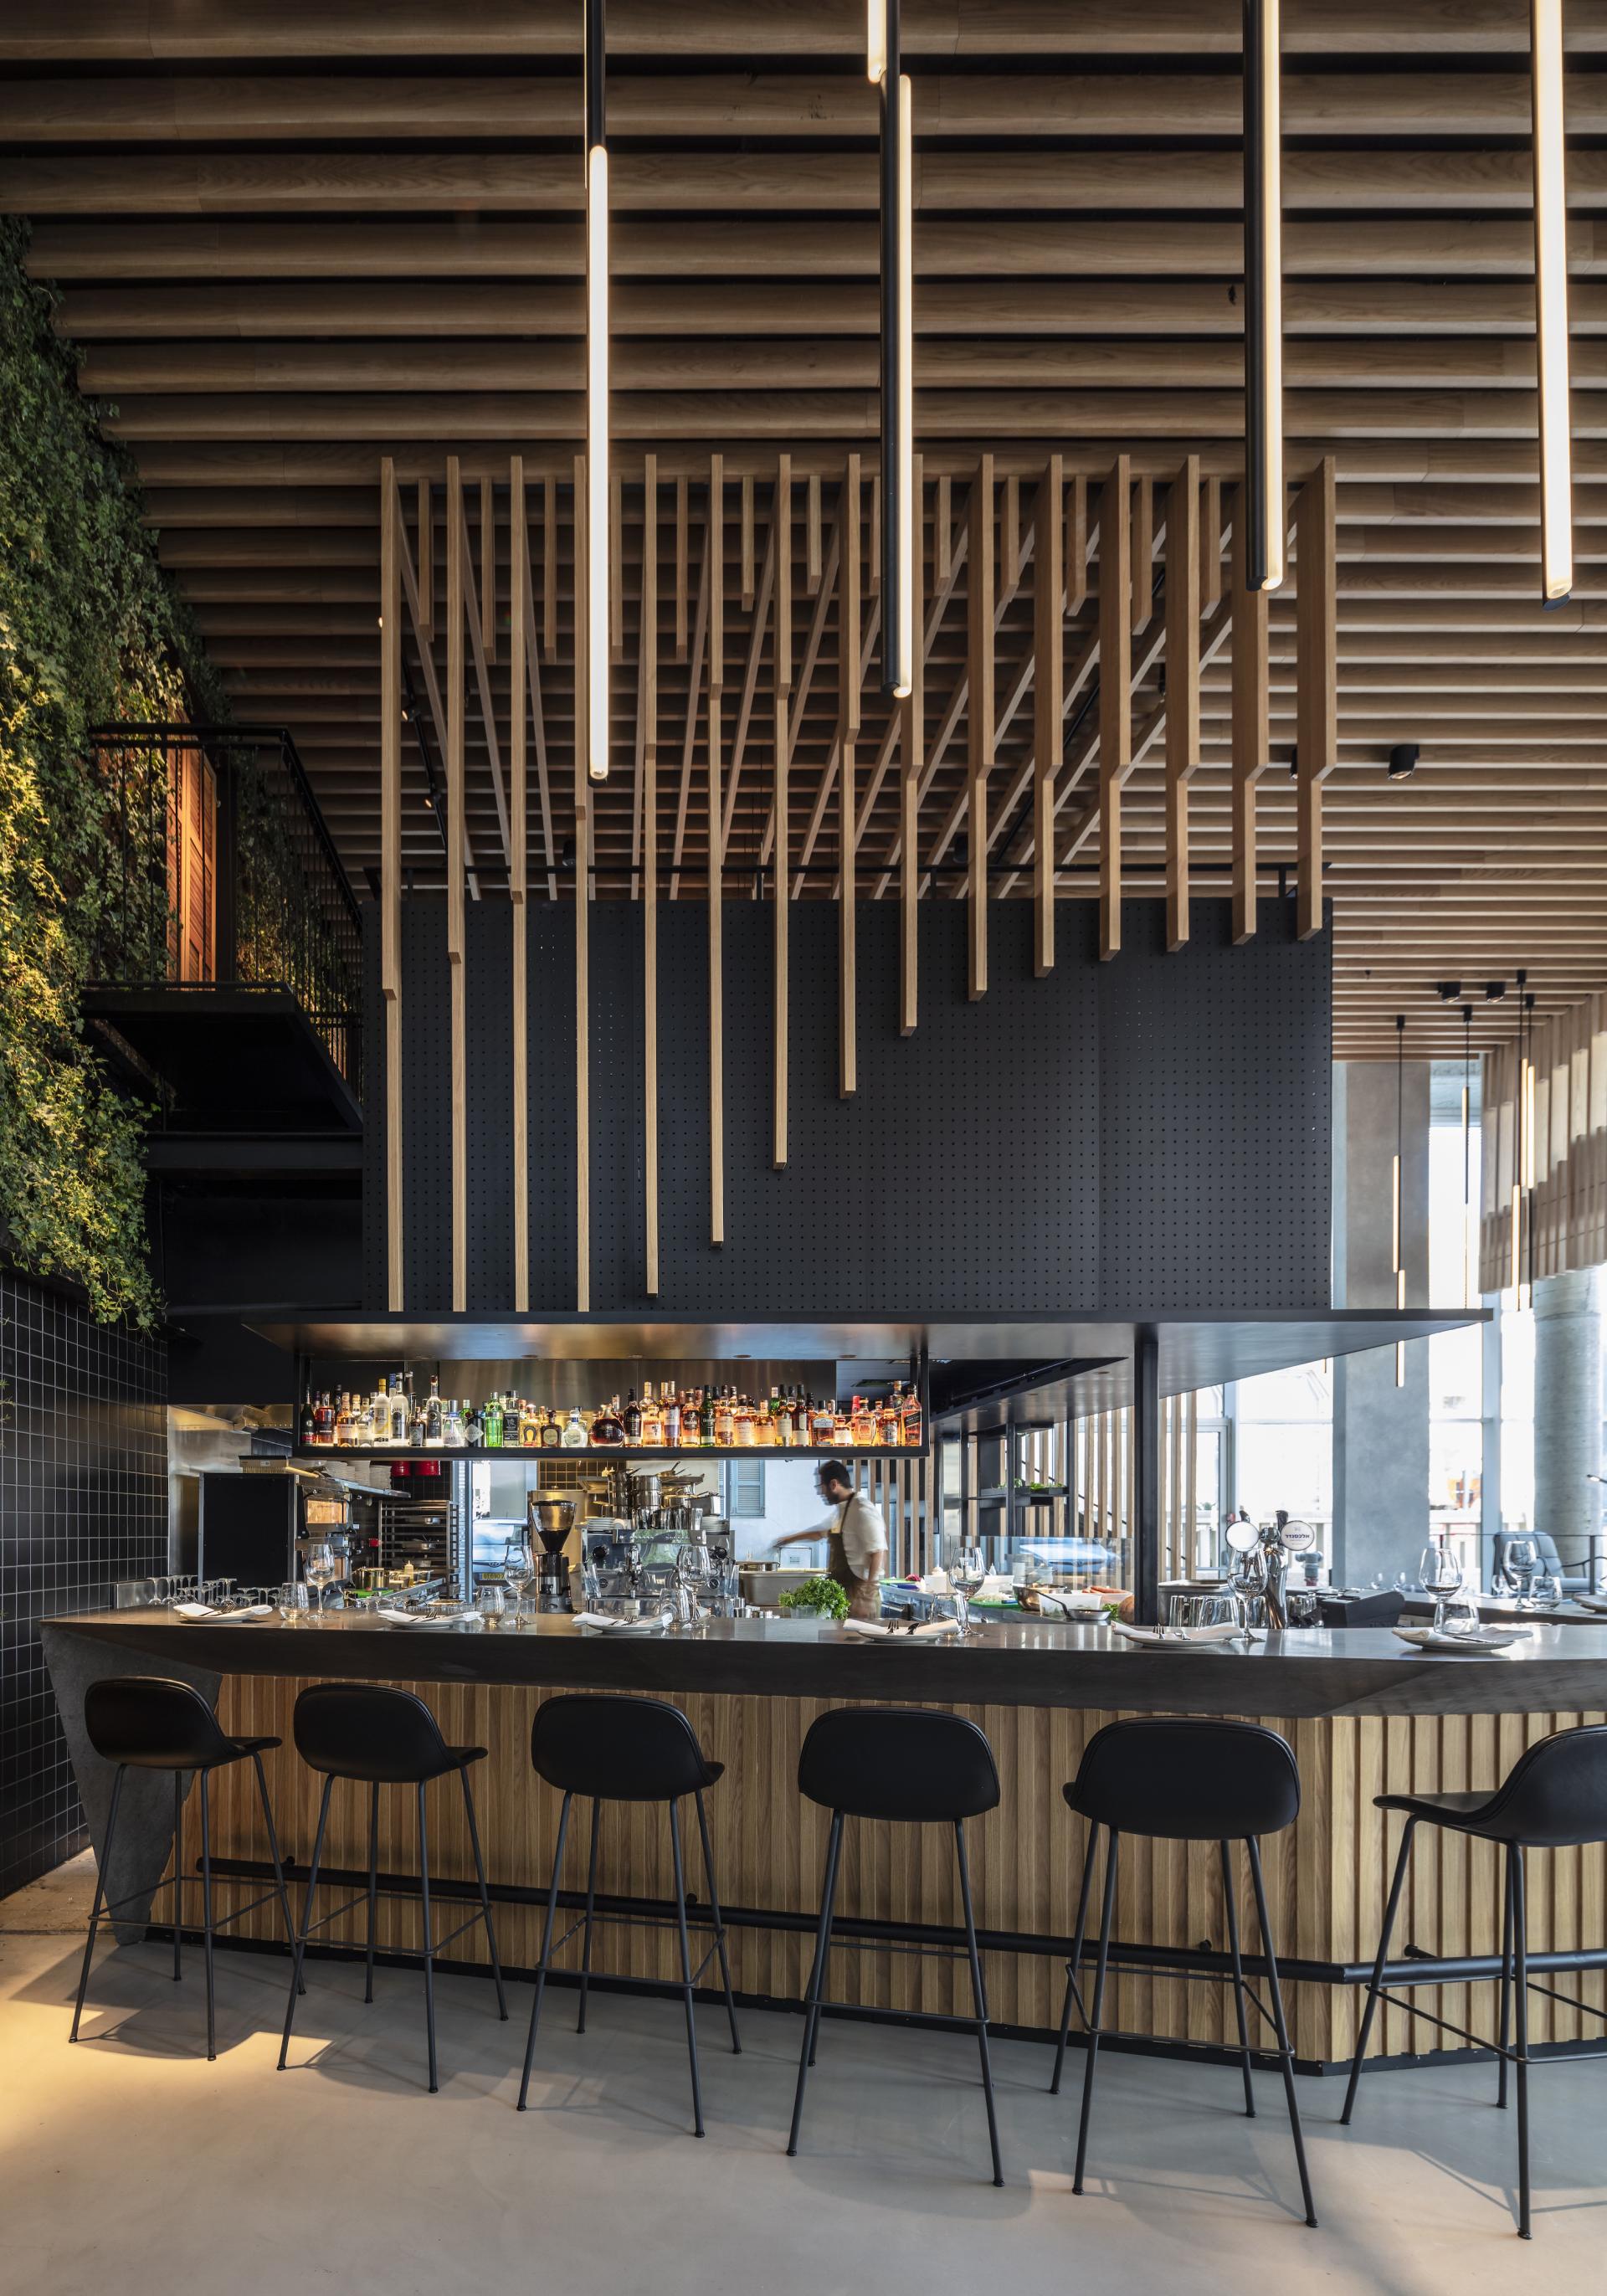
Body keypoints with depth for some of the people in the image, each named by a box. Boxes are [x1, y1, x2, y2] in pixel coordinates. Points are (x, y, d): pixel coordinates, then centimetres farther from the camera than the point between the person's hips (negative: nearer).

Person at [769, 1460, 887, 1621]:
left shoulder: (863, 1511, -16)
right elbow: (819, 1532, 33)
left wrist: (868, 1595, -22)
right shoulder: (839, 1510, 14)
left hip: (859, 1594, -10)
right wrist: (789, 1540, 41)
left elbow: (878, 1553, -20)